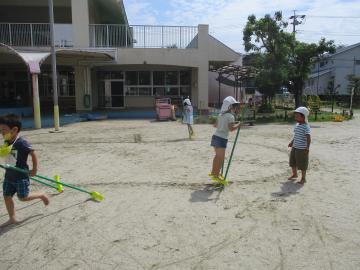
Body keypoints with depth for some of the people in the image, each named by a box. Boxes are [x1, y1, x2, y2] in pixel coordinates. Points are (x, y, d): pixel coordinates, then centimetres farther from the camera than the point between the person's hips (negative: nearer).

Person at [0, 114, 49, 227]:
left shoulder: (21, 143, -22)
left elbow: (33, 154, -18)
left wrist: (34, 170, -13)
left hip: (21, 176, -8)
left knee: (23, 197, 0)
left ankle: (41, 195, 25)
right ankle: (12, 218, 24)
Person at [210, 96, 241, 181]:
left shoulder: (221, 115, 14)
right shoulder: (230, 116, -10)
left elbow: (215, 125, 21)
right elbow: (231, 128, -21)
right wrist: (238, 125, -5)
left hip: (215, 136, 9)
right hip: (222, 139, -8)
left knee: (218, 156, 19)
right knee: (221, 157, 0)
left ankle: (213, 172, 29)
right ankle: (216, 175, 4)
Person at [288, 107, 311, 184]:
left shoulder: (306, 127, -19)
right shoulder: (297, 125, 7)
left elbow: (308, 138, -27)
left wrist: (307, 147, -37)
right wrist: (292, 142, 28)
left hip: (302, 149, -9)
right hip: (294, 147, 9)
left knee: (302, 165, 4)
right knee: (292, 162, 20)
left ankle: (303, 178, 21)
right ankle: (294, 174, 41)